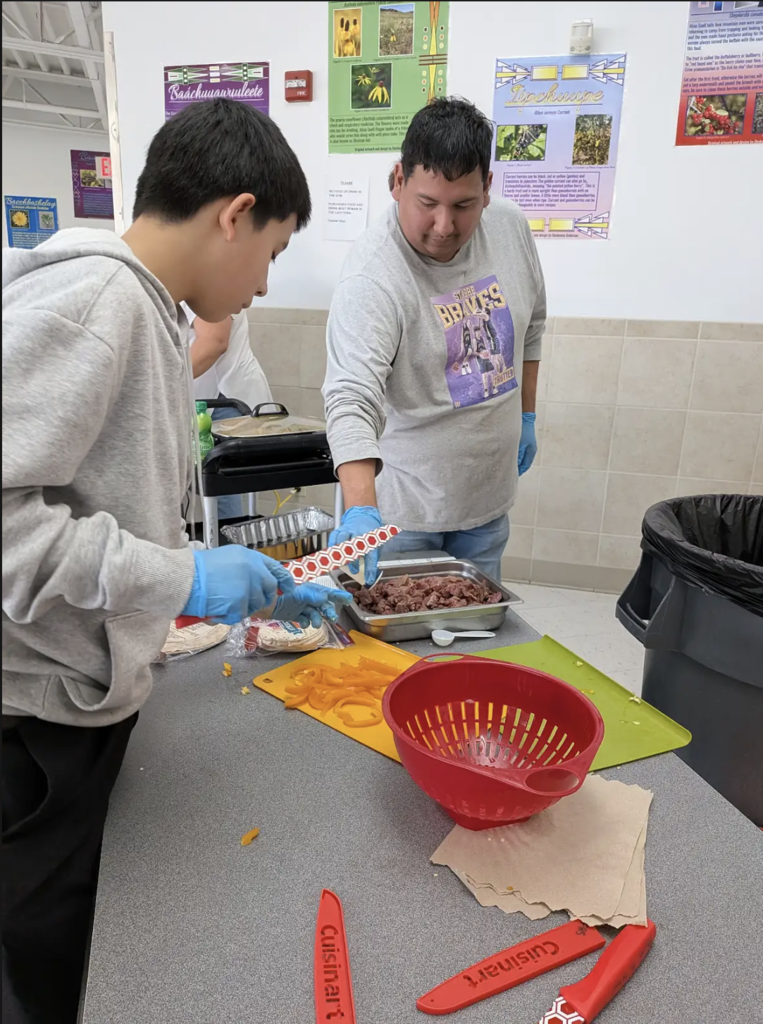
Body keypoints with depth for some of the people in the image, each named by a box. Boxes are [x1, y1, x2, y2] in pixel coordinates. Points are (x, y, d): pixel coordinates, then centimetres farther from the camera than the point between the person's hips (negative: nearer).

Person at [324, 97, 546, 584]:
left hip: (489, 493, 6)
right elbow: (352, 398, -34)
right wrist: (360, 509, -46)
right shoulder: (374, 273, -24)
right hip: (403, 506, -5)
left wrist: (527, 416, 15)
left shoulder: (511, 227, -3)